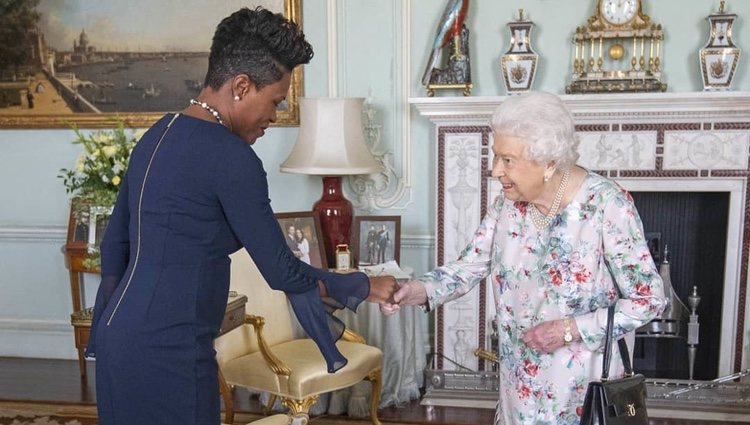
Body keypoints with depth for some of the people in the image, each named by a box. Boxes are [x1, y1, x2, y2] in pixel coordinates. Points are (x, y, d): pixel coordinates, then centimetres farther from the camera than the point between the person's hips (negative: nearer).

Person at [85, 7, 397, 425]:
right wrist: (364, 287, -1)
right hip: (165, 351, -9)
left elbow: (115, 244, 13)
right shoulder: (230, 156, -19)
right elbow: (281, 271, -15)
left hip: (120, 336, 9)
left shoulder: (158, 135, 8)